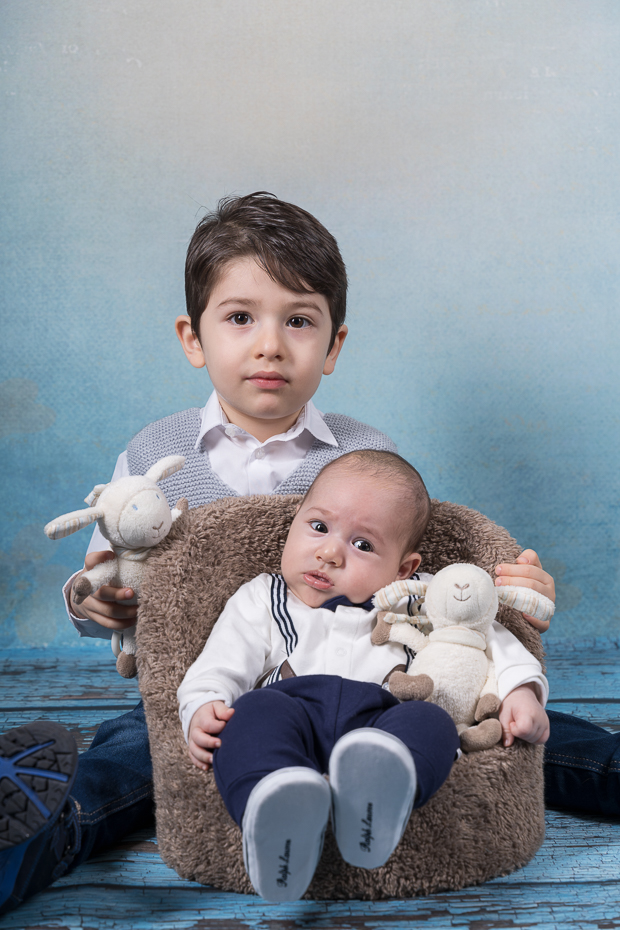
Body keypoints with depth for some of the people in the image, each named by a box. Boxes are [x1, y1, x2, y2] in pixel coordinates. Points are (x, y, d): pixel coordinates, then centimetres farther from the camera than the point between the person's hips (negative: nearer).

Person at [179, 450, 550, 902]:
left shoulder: (420, 604, 27)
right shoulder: (261, 601, 23)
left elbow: (484, 639, 25)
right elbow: (221, 664, 13)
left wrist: (520, 689, 7)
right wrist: (203, 706, -9)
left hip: (380, 717, 1)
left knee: (431, 721, -31)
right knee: (254, 712, -33)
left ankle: (376, 793, -60)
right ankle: (278, 804, -59)